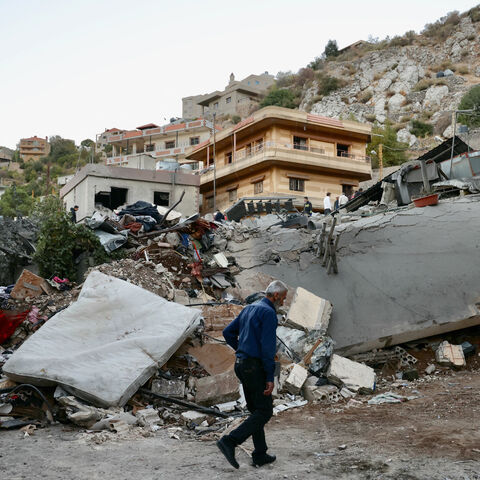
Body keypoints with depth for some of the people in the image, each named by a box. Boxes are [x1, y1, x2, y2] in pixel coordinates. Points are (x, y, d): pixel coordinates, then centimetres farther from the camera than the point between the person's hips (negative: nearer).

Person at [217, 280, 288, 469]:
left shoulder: (248, 309, 15)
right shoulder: (269, 312, -13)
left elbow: (228, 332, 19)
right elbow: (268, 347, -20)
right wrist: (270, 378, -19)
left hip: (241, 364, 9)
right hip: (255, 367, -9)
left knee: (256, 410, 15)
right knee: (264, 411, -2)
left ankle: (260, 455, 19)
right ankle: (230, 441, -11)